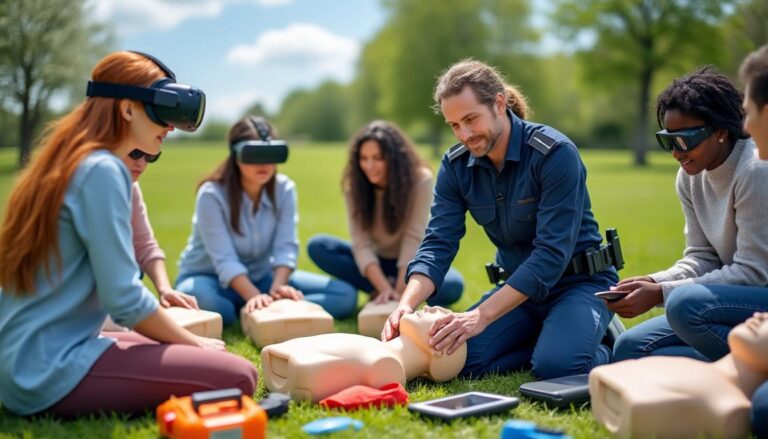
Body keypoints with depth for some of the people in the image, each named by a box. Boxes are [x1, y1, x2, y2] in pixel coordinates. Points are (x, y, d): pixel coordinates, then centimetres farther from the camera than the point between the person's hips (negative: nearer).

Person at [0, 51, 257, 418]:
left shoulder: (65, 163, 14)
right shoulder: (102, 170, -14)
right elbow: (123, 299, -18)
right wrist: (195, 343, -2)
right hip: (51, 370, -10)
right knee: (235, 376, -17)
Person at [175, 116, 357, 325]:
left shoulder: (284, 189, -8)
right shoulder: (212, 194, -20)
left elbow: (286, 247, -15)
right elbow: (224, 259, -26)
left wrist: (277, 288, -33)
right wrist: (254, 296, -40)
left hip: (261, 277, 5)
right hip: (210, 277, -4)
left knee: (345, 295, -13)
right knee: (198, 299, -43)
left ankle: (253, 313, -19)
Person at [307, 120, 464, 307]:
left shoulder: (420, 180, -20)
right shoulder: (354, 185, -13)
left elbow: (414, 239, -24)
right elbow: (361, 242, -20)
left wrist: (399, 292, -30)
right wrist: (385, 288, -33)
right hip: (376, 263, 3)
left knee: (453, 286, -33)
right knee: (317, 246, -21)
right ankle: (380, 293, -22)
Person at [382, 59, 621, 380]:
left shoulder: (555, 154, -22)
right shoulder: (455, 166, -3)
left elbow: (552, 253, -27)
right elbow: (438, 244, -8)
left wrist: (481, 315, -35)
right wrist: (407, 304, -29)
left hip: (579, 282, -5)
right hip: (517, 285, 5)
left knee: (555, 365, -32)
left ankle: (603, 350, 3)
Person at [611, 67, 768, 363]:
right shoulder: (690, 176, 4)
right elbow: (702, 257, 6)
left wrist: (661, 293, -25)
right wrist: (653, 282, -15)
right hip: (738, 299, 8)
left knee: (687, 304, -34)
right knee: (631, 349, 0)